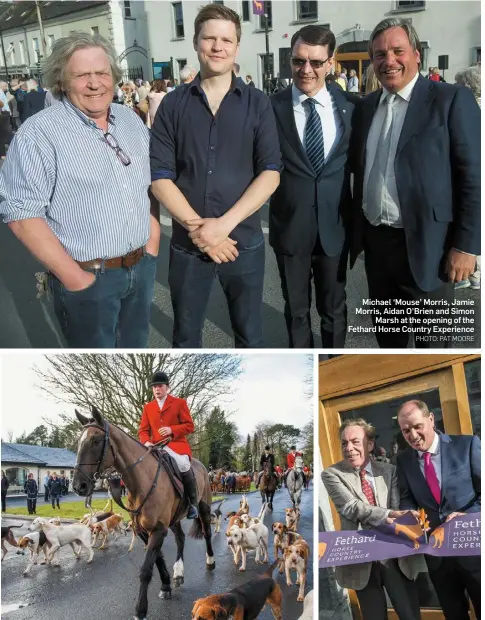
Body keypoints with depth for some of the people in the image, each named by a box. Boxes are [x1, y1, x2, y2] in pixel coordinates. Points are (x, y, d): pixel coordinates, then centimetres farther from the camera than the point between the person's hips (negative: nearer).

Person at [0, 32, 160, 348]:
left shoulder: (131, 120, 6)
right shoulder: (40, 133, -14)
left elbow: (151, 183, 15)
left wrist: (153, 241, 4)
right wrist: (74, 277, -18)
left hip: (143, 267, 6)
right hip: (87, 278, -5)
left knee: (136, 346, 22)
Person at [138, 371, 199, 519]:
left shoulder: (179, 403, 6)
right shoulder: (148, 407, 16)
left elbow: (189, 426, 1)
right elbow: (143, 430, 13)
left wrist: (172, 430, -17)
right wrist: (146, 442, -11)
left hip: (176, 445, -4)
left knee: (183, 465, -33)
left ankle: (193, 503, -11)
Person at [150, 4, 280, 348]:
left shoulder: (257, 103, 1)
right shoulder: (173, 104, 1)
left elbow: (270, 172, -7)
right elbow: (160, 175, -3)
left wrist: (224, 223, -17)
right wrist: (196, 227, -15)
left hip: (244, 241, 0)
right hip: (187, 244, 1)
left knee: (249, 335, 14)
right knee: (185, 337, 16)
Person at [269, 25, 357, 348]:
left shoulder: (348, 106, -1)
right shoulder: (272, 107, -7)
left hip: (335, 226, 1)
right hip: (289, 225, -1)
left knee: (334, 307, 16)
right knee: (296, 308, 15)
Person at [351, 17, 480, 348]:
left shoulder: (451, 100, -8)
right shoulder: (367, 106, 10)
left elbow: (474, 177, -11)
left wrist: (466, 246, -14)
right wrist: (357, 230, 12)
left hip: (424, 245, -5)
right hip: (375, 241, 6)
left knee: (430, 340, 7)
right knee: (385, 331, 19)